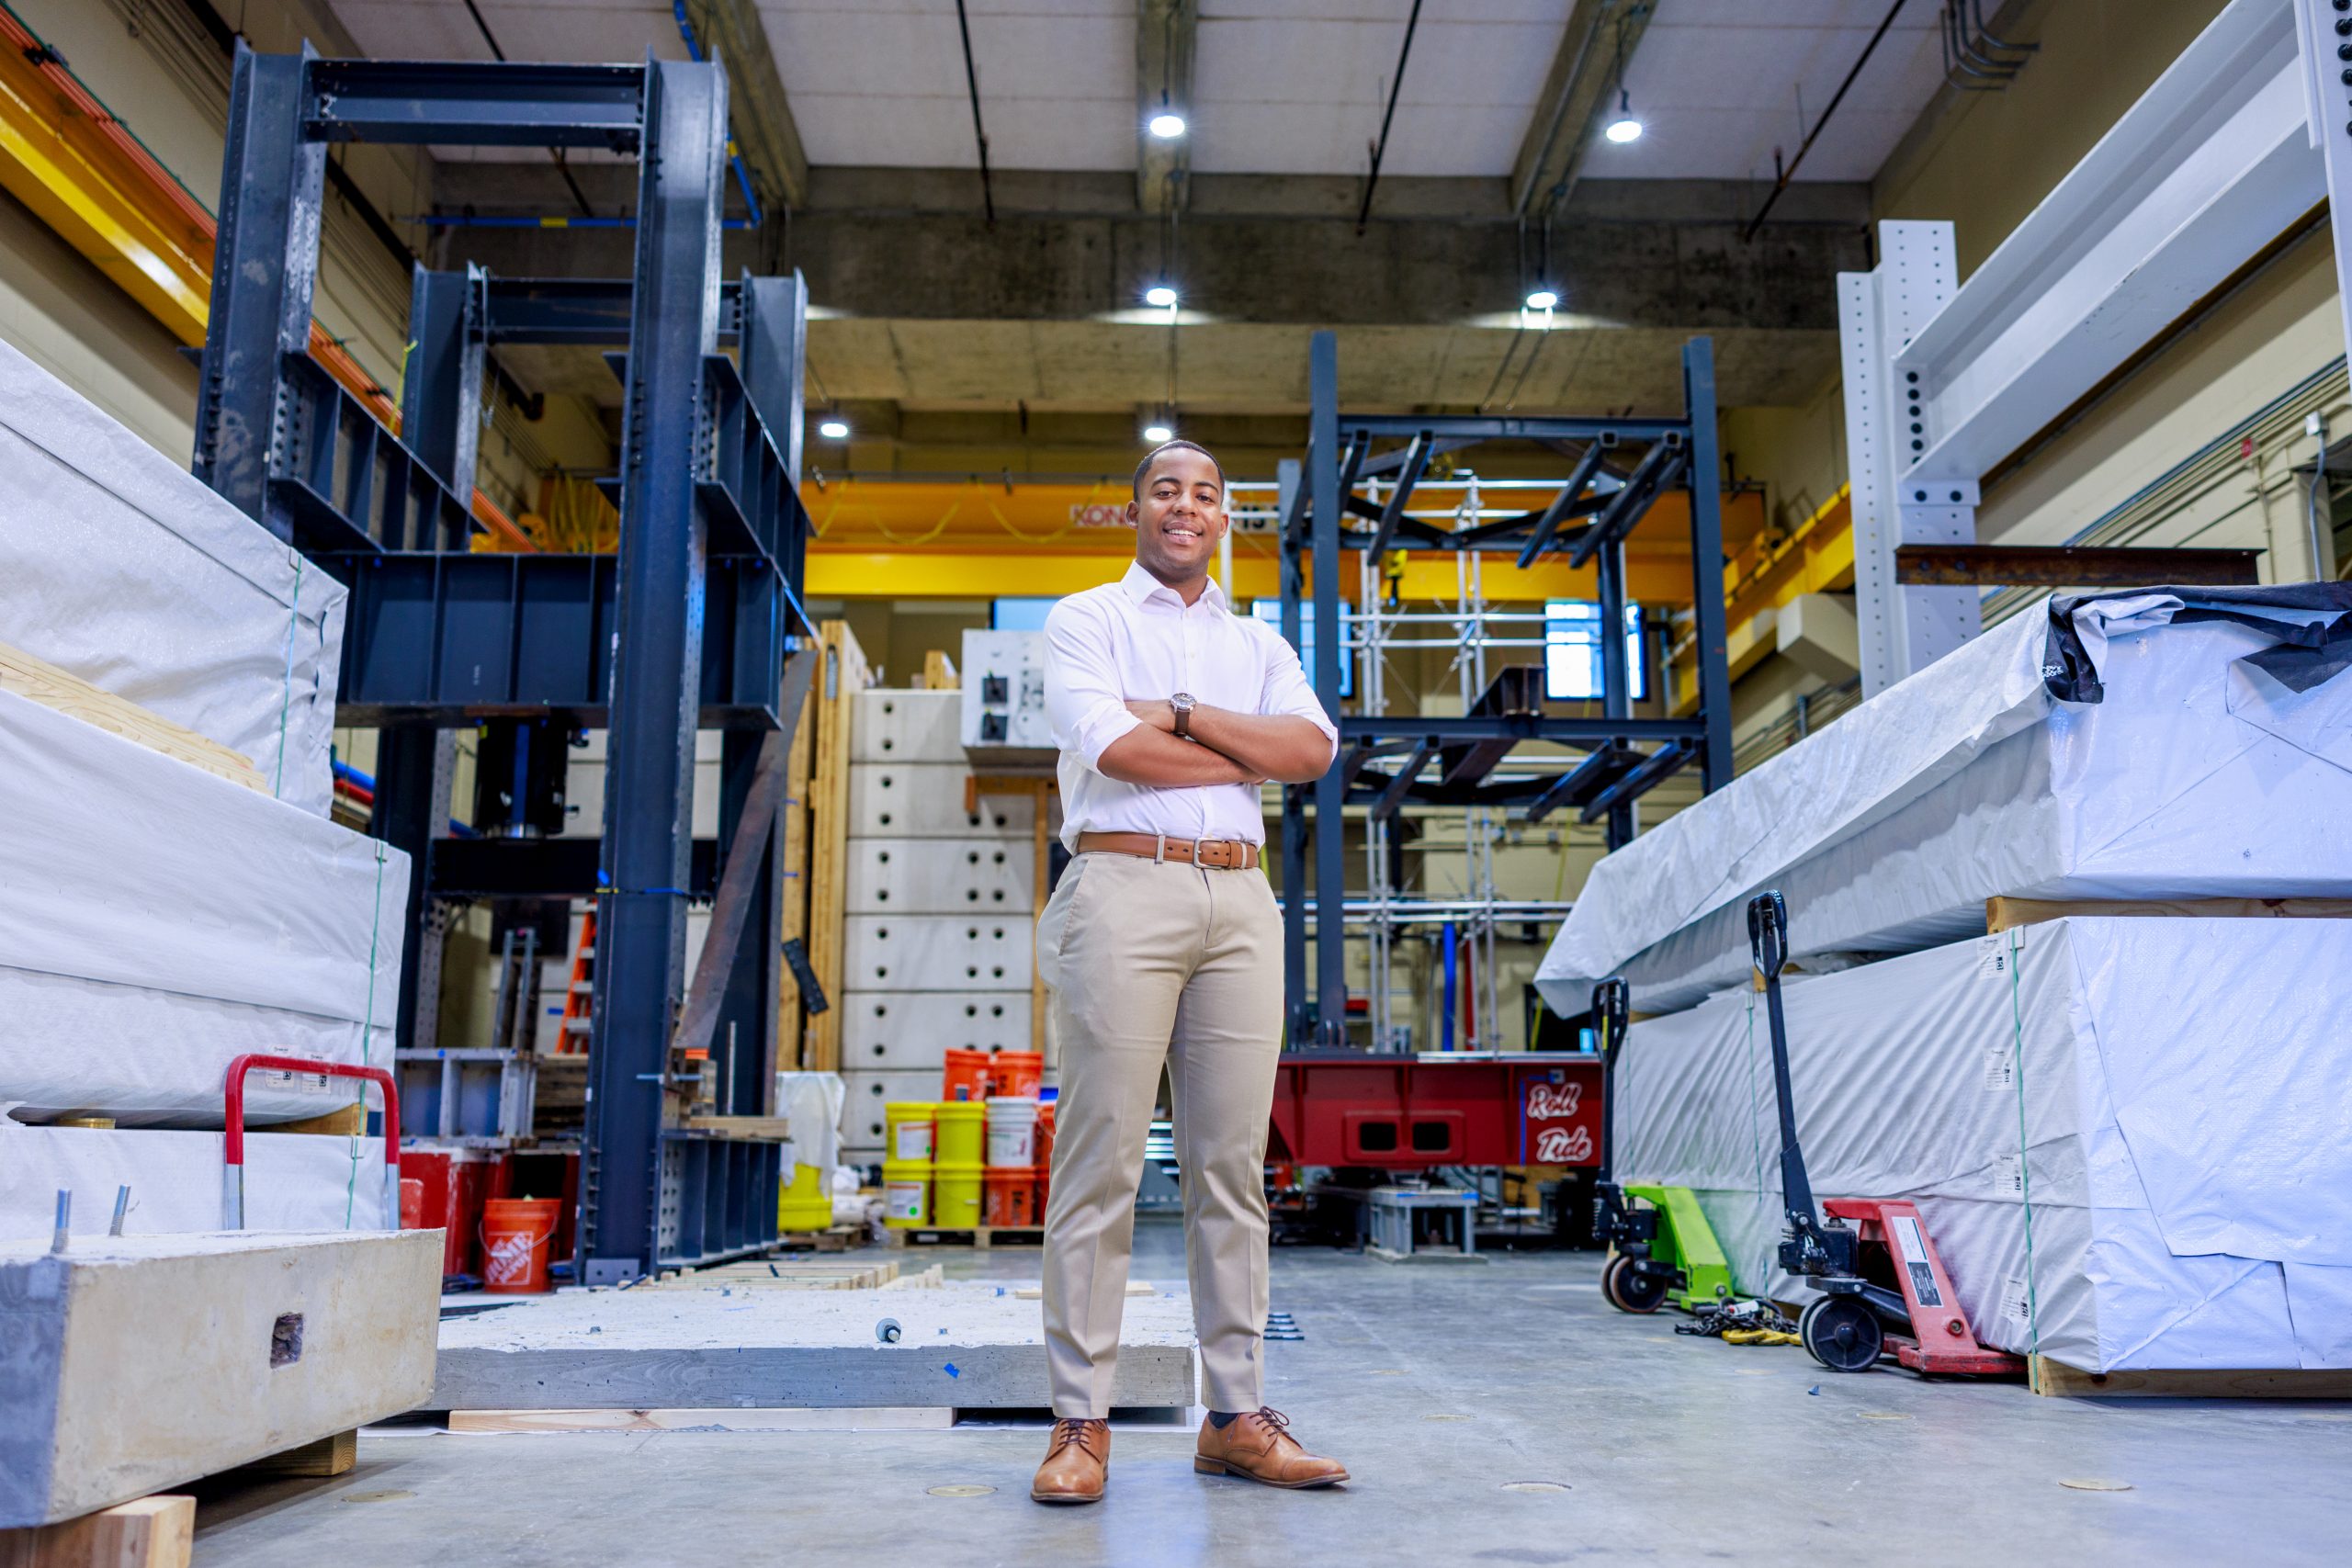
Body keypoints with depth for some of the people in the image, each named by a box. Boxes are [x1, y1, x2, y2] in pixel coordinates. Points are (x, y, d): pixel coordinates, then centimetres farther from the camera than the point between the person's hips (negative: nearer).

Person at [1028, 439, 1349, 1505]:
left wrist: (1183, 714, -6)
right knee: (1102, 1159, -5)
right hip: (1126, 888, -4)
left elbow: (1313, 748, 3)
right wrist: (1246, 753, -1)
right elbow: (1107, 742, -11)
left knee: (1232, 1166, 4)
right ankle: (1081, 1424, 0)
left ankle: (1236, 1417, 10)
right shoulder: (1086, 618, 9)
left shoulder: (1257, 644, 22)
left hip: (1241, 900, 5)